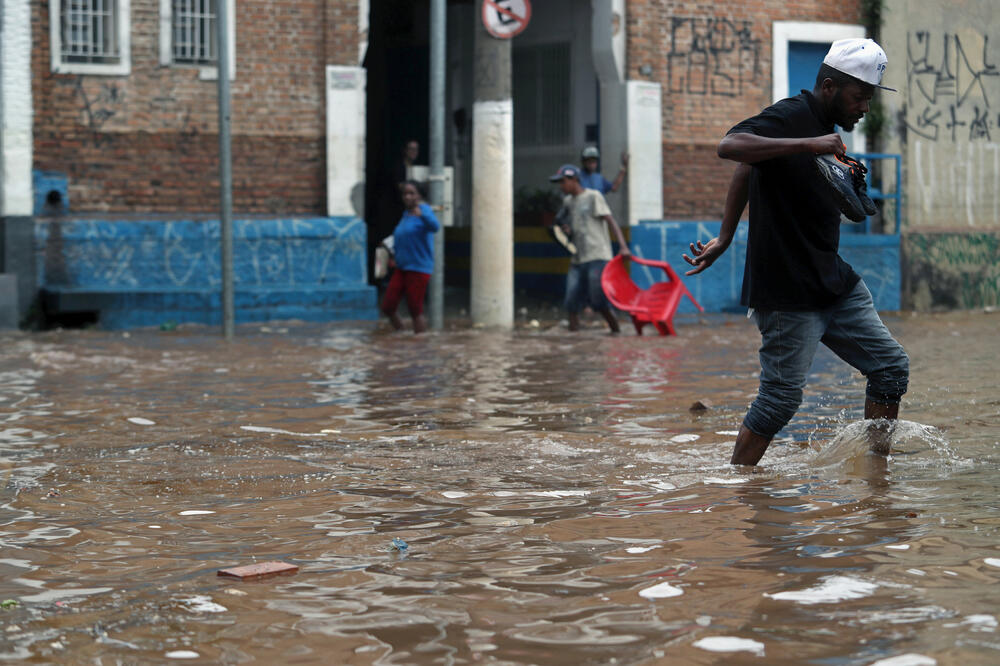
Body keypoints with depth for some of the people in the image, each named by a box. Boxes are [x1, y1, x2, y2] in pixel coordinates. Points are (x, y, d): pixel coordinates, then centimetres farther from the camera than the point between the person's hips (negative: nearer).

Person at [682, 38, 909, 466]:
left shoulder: (823, 129, 14)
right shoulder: (789, 117, -14)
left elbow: (746, 171, 22)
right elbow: (730, 146, -33)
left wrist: (725, 238, 21)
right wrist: (807, 144, -37)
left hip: (833, 283, 10)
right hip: (787, 289, -9)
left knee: (891, 367, 8)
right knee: (782, 396, -7)